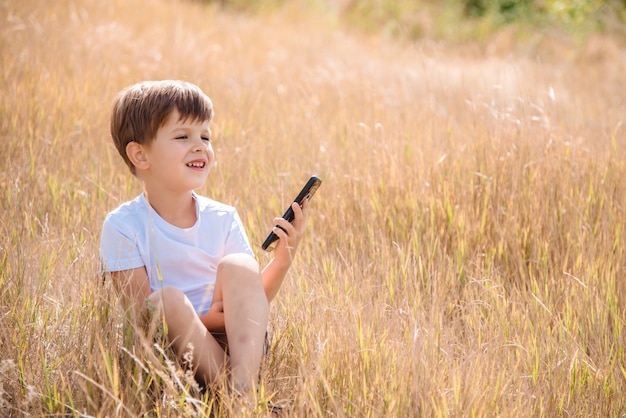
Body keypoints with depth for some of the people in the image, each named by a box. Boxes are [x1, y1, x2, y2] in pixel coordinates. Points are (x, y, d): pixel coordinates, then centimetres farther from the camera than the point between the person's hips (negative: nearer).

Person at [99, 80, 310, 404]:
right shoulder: (123, 226, -6)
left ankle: (244, 384, -35)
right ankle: (228, 388, -27)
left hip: (228, 342, 3)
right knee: (168, 298, -32)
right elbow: (140, 311, -11)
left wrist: (283, 259, -13)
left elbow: (253, 301, 4)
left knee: (238, 265, -20)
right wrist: (203, 320, -24)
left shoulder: (223, 220, 5)